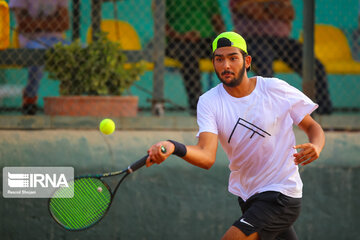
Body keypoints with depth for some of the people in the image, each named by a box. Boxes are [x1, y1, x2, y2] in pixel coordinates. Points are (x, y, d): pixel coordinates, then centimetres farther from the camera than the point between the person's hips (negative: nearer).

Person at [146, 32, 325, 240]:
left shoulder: (275, 90, -11)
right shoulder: (209, 102, -7)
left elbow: (312, 127, 3)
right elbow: (207, 156, -22)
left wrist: (315, 147, -22)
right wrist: (174, 148, -44)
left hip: (281, 193, -5)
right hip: (247, 197, 5)